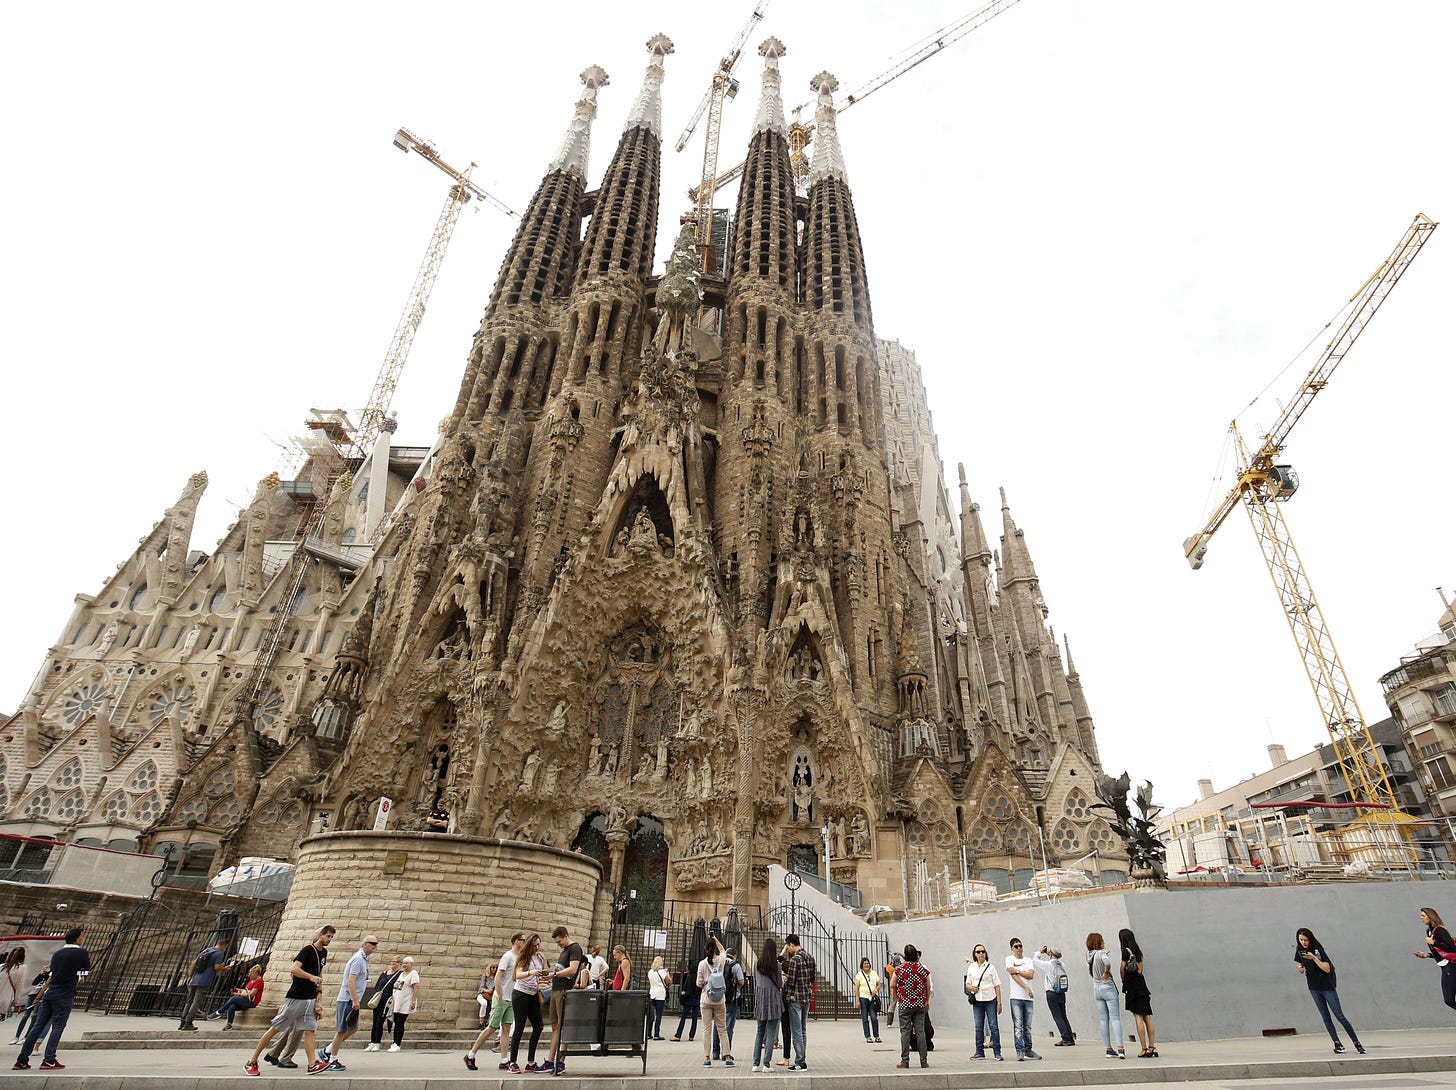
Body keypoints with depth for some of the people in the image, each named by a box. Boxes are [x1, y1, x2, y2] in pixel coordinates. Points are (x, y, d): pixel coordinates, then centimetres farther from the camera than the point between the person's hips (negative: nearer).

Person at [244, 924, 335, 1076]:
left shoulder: (324, 952, 10)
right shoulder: (308, 950, -15)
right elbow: (293, 969, -27)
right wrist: (311, 977, -35)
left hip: (310, 999, 7)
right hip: (295, 998, -7)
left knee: (310, 1029, 0)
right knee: (275, 1028, 2)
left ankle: (313, 1064, -3)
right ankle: (251, 1062, 16)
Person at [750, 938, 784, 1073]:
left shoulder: (757, 965, 2)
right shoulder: (776, 965, -8)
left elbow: (755, 984, 9)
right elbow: (780, 984, -3)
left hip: (760, 1000, 4)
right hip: (773, 1000, -4)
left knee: (760, 1033, 13)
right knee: (771, 1033, 2)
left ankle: (756, 1064, 11)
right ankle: (766, 1064, 1)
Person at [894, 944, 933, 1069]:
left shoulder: (899, 969, -9)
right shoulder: (923, 969, -3)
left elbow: (893, 985, 0)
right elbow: (929, 988, 6)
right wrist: (927, 1001, 20)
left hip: (905, 1005, -2)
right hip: (920, 1005, 2)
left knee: (905, 1032, 3)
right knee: (920, 1031, 7)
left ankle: (905, 1061, 4)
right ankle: (924, 1061, 10)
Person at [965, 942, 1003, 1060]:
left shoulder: (990, 967, 2)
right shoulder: (971, 968, 9)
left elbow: (997, 985, 2)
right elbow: (967, 983, 15)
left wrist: (999, 1002, -4)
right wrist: (971, 987, -9)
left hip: (990, 999, -2)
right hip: (977, 1000, 2)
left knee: (994, 1025, -3)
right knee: (979, 1027, 6)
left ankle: (997, 1052, 4)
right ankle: (979, 1052, 14)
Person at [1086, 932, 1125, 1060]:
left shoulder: (1089, 955, 5)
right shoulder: (1101, 953, -14)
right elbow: (1107, 962, -36)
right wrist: (1106, 973, -19)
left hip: (1096, 988, 6)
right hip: (1107, 987, -6)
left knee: (1103, 1019, 9)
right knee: (1115, 1018, -2)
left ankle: (1109, 1049, 10)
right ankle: (1120, 1049, -10)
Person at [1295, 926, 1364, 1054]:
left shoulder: (1318, 950, -15)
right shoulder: (1299, 952, -1)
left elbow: (1327, 969, -20)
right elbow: (1301, 969, 10)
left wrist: (1314, 958, -29)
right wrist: (1301, 970, -13)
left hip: (1327, 987, -4)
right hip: (1314, 989, 5)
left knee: (1340, 1016, -4)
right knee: (1326, 1017, 6)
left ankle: (1356, 1042, 9)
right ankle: (1337, 1044, 12)